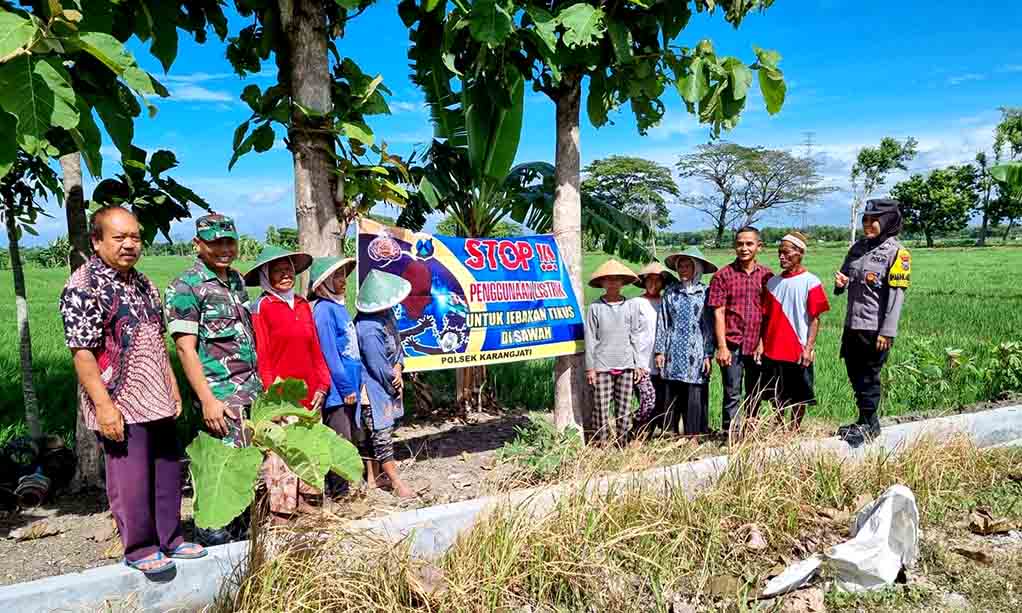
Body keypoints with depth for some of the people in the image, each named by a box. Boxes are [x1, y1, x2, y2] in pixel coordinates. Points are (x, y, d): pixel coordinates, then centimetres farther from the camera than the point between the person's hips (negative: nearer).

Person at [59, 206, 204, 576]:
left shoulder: (141, 283, 12)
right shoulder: (83, 287, -13)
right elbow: (81, 352, -17)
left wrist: (173, 387, 15)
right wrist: (104, 405, -20)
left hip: (157, 400, 8)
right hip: (120, 405, -8)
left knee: (168, 473, 15)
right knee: (131, 479, 3)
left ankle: (169, 539, 30)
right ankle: (139, 549, 21)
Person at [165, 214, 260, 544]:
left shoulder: (237, 280, 14)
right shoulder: (184, 288, -9)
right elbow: (185, 348, -13)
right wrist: (207, 399, -18)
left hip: (252, 391, 7)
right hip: (220, 394, -7)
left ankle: (242, 530, 26)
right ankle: (212, 533, 14)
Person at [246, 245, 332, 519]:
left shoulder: (302, 304, 11)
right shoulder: (262, 307, -5)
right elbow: (261, 356, -8)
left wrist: (321, 384, 5)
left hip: (308, 393, 6)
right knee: (280, 452, -2)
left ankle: (300, 500, 27)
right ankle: (279, 510, 9)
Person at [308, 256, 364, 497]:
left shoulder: (338, 306, 13)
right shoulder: (324, 310, -14)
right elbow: (329, 354, -18)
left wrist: (357, 381, 13)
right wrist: (346, 387, -15)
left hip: (350, 388, 9)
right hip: (337, 390, -9)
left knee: (353, 438, 15)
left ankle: (348, 486, 27)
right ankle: (338, 491, 9)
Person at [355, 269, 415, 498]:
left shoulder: (386, 314, 0)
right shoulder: (368, 330, -28)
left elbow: (397, 343, 9)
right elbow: (377, 365, -22)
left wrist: (398, 368, -6)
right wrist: (394, 380, -6)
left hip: (387, 384, 9)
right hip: (374, 389, -9)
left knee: (373, 433, 18)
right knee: (381, 434, 1)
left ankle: (373, 477, 30)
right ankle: (397, 482, 10)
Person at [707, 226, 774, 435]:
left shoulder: (766, 275, 7)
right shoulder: (723, 275, -1)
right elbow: (718, 312, -5)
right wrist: (722, 346, -10)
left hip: (757, 345, 3)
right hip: (732, 345, -3)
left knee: (755, 395, 13)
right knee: (732, 395, 0)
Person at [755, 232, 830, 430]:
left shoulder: (810, 282, -6)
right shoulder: (773, 282, 8)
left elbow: (815, 319, -8)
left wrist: (808, 348, -13)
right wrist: (761, 343, 5)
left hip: (799, 353, -4)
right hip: (773, 351, 5)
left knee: (799, 398, 7)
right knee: (777, 397, 13)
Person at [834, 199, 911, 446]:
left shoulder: (896, 253, -9)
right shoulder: (859, 246, 11)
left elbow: (896, 295, -14)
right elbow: (845, 274, 22)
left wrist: (887, 332, -19)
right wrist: (841, 282, -3)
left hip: (874, 329, -7)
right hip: (852, 325, 7)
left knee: (869, 378, 3)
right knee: (855, 375, 15)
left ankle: (869, 425, 18)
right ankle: (863, 422, 30)